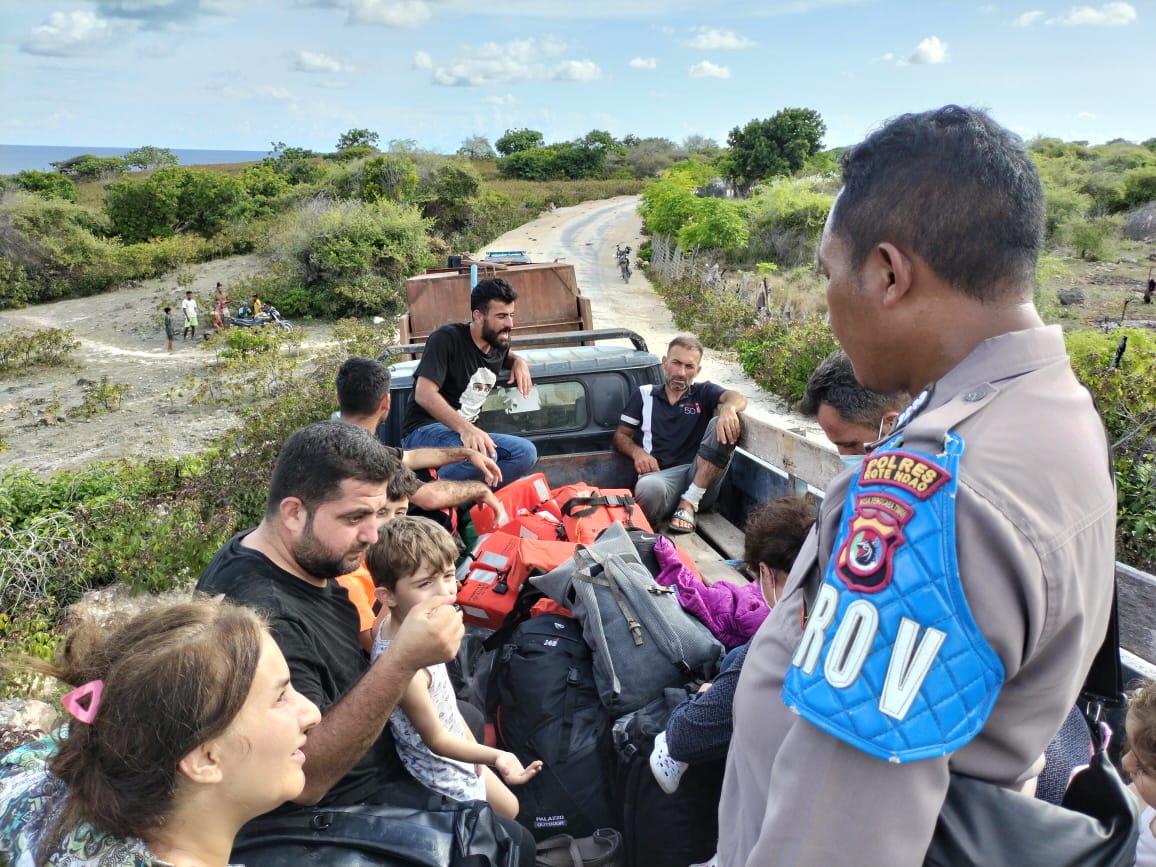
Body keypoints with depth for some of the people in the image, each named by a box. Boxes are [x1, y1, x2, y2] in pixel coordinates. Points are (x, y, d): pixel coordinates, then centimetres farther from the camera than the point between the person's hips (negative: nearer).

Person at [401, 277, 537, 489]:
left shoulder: (499, 344, 11)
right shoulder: (446, 339, -11)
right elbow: (424, 394, -22)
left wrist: (519, 362, 13)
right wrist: (465, 428, -36)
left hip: (468, 433, 8)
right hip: (425, 432, -8)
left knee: (526, 452, -15)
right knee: (482, 454, -37)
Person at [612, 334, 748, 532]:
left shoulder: (704, 393, 16)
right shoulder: (644, 395, 18)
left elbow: (737, 398, -5)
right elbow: (620, 436, 17)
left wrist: (729, 408, -31)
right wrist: (637, 452, -6)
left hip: (701, 480, 3)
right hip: (661, 475, -3)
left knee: (722, 425, -23)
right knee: (649, 487, -41)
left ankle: (689, 503, -22)